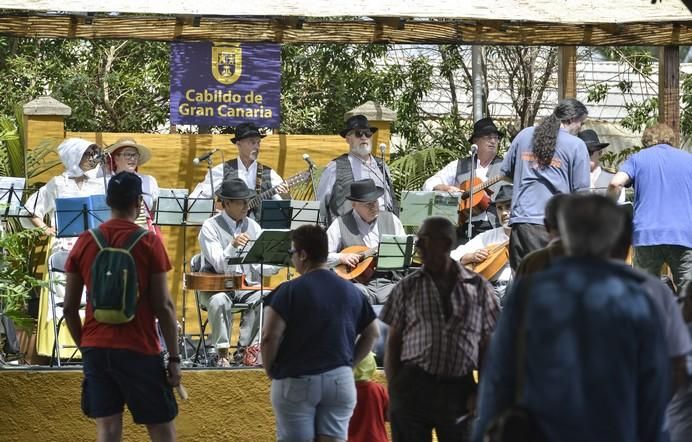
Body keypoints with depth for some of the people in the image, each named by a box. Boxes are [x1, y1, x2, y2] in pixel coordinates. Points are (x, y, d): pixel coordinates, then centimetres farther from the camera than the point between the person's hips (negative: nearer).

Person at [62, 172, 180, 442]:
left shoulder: (85, 242, 2)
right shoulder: (149, 243, -8)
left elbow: (69, 307, 6)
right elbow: (163, 306, -9)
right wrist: (174, 358, -3)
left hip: (96, 349, 3)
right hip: (139, 350, -3)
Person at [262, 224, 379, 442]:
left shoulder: (290, 291, -10)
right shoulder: (351, 291, 8)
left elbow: (270, 337, -15)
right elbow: (371, 333, 15)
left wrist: (270, 371, -1)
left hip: (296, 382, -4)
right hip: (340, 381, 4)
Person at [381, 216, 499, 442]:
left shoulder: (478, 287, 6)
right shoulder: (408, 287, 6)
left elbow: (486, 345, 9)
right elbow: (393, 342, 7)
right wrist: (393, 390, -1)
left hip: (460, 389, 0)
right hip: (413, 386, 0)